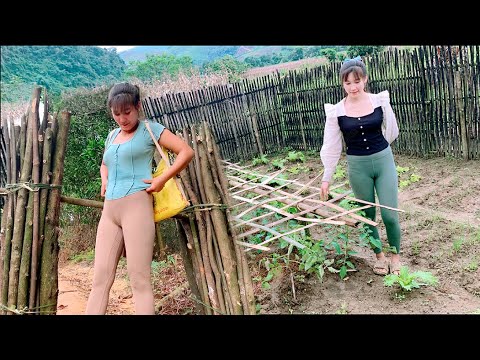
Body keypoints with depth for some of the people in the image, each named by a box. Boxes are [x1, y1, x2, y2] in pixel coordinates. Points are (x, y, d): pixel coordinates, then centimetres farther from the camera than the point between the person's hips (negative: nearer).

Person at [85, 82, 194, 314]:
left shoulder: (150, 129, 4)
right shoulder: (112, 135, 21)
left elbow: (186, 152, -3)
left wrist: (161, 180, -11)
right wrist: (104, 181, 16)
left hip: (136, 204, -6)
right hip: (109, 210, 6)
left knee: (139, 278, -7)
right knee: (100, 278, 3)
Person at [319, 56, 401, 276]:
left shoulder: (380, 101, -5)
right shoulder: (336, 111, -6)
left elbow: (391, 132, 11)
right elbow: (331, 146, 0)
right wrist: (326, 178, 1)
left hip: (384, 160, 0)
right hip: (357, 166, 0)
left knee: (390, 214, 0)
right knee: (368, 214, 10)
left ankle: (395, 255, 24)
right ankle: (379, 255, 31)